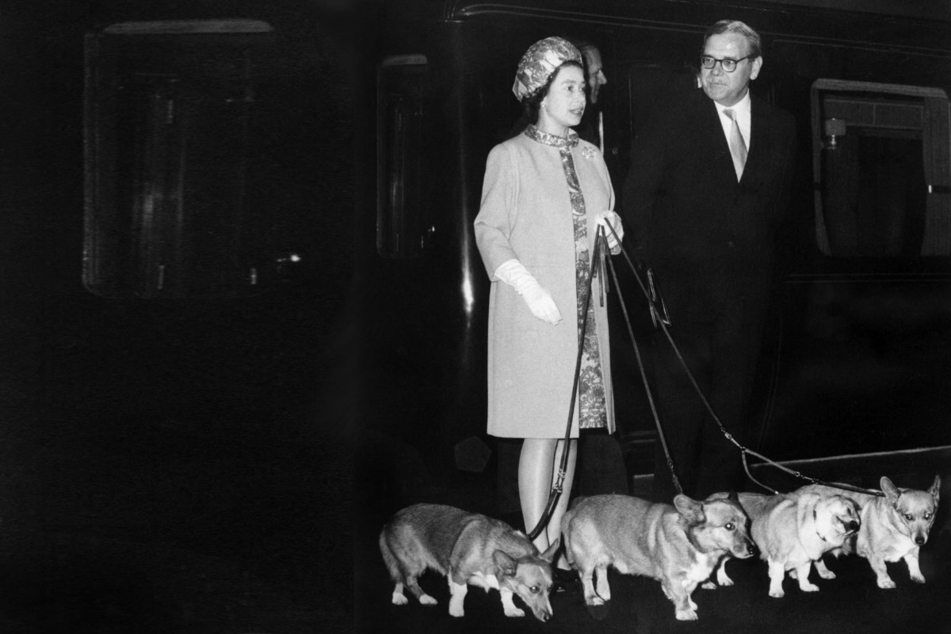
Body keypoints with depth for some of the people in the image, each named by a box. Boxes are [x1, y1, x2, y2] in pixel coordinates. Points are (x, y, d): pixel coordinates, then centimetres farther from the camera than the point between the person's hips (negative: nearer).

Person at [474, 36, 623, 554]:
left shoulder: (590, 157, 15)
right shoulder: (510, 157, -2)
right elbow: (489, 230, -6)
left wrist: (611, 234, 0)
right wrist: (528, 287, -16)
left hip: (586, 315, 6)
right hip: (535, 316, -6)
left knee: (573, 426, 5)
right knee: (542, 431, -8)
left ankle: (558, 539, 11)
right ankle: (537, 548, -4)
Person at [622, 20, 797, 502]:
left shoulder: (779, 127, 9)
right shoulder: (669, 119, -2)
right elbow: (637, 198, -2)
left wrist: (759, 255, 12)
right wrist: (650, 264, -6)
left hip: (747, 288, 4)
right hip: (683, 283, -3)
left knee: (732, 399, 8)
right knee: (680, 399, -3)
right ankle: (672, 510, 5)